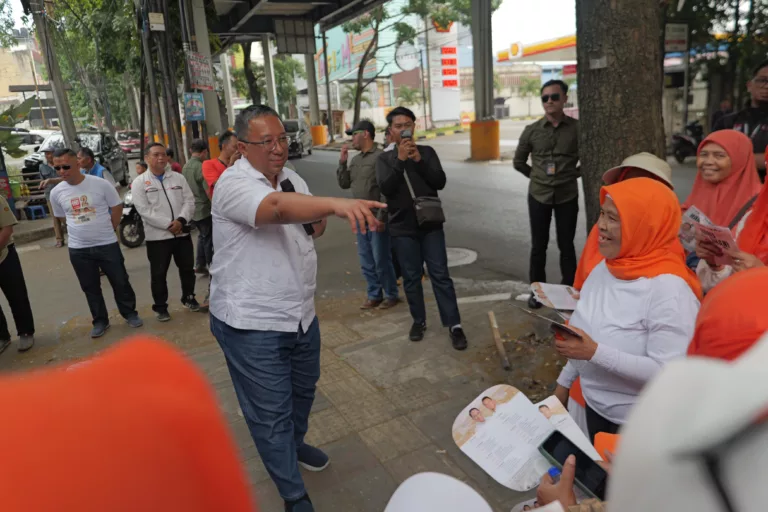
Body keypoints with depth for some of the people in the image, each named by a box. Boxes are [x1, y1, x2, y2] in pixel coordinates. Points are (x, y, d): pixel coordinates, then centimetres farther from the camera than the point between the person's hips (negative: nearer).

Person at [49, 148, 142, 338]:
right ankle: (100, 321, 26)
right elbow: (62, 217, 14)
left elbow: (117, 207, -1)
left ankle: (130, 313, 26)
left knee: (120, 282, 8)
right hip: (78, 249, 3)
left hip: (107, 244, -3)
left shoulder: (101, 184, -11)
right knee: (90, 287, 12)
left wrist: (108, 231, 4)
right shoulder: (56, 192, -1)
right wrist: (83, 231, 11)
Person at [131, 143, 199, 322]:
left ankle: (188, 298, 33)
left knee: (187, 269, 14)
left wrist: (181, 220, -15)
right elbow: (144, 210, -11)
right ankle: (160, 307, 19)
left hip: (182, 233, 3)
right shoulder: (139, 182, -2)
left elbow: (189, 201, 1)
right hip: (157, 236, -3)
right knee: (159, 274, 5)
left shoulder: (178, 178, 7)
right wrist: (168, 224, -17)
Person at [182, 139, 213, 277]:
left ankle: (200, 265, 24)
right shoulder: (201, 167, -18)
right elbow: (208, 191, -21)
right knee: (209, 238, 1)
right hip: (204, 209, -8)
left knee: (202, 236, 21)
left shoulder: (185, 167, 8)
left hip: (193, 208, 8)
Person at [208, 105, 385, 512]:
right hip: (252, 324, -8)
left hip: (300, 313, 8)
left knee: (303, 389, 26)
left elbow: (311, 227, 18)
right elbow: (276, 207, -42)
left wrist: (317, 223, -6)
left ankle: (294, 444, 55)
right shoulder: (234, 184, -20)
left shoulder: (293, 179, 5)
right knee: (272, 413, 5)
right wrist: (336, 203, -58)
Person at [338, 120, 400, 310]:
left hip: (377, 217, -7)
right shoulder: (355, 159, 12)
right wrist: (342, 162, 3)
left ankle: (391, 295, 18)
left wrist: (381, 216, -19)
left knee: (382, 260, 1)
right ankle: (374, 295, 26)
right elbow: (344, 184, 14)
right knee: (366, 262, 13)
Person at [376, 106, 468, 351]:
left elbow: (440, 182, -7)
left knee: (440, 275, 0)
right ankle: (419, 321, 24)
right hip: (402, 228, 0)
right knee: (411, 277, 8)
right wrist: (400, 159, -20)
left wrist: (419, 159, -17)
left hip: (431, 224, 0)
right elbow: (385, 188, -12)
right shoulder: (385, 158, 4)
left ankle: (454, 324, 4)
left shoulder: (427, 152, 5)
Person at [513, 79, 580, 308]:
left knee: (566, 246, 7)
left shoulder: (577, 128, -3)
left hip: (567, 195, -1)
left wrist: (574, 174, 0)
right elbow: (518, 162, 10)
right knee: (538, 246, 8)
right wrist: (537, 176, 4)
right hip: (539, 195, 1)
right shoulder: (532, 130, 0)